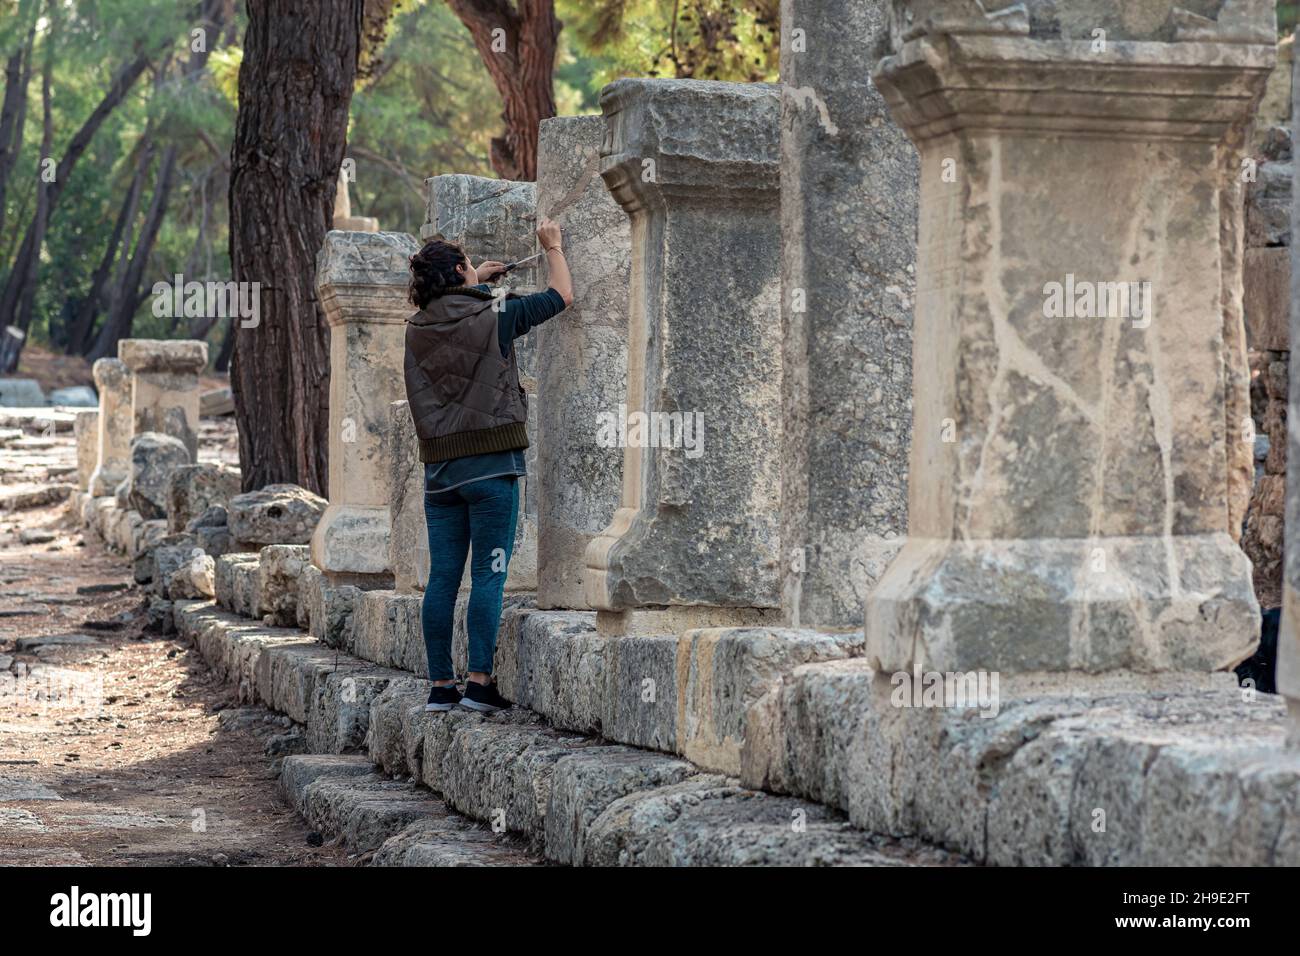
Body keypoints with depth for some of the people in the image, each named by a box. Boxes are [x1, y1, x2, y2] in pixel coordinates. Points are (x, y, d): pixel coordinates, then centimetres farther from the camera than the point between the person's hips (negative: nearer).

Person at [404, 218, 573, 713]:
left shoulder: (418, 327, 7)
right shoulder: (493, 316, -5)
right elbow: (561, 296, 8)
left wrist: (476, 284, 36)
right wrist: (552, 247, 22)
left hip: (439, 468, 5)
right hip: (491, 464, -5)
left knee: (442, 578, 6)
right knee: (488, 575, -4)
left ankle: (440, 685, 8)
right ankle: (479, 683, -8)